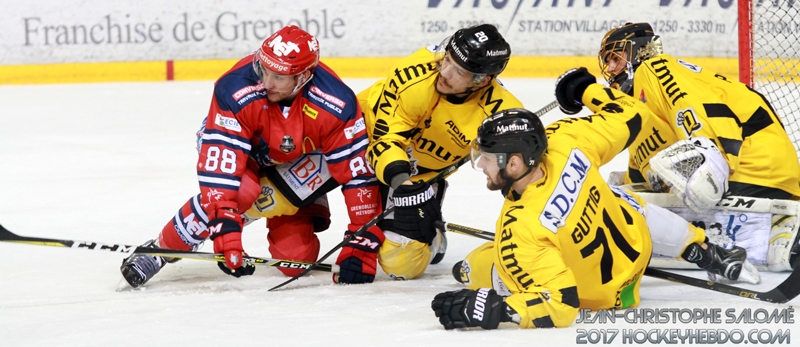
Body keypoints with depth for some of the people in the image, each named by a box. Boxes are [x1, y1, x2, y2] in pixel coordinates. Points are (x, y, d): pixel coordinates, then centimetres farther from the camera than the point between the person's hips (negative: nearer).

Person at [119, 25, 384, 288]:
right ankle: (162, 247, -19)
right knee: (243, 191, -37)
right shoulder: (235, 91, -37)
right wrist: (225, 232, -45)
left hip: (300, 158, 2)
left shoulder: (336, 106, -33)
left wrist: (363, 244, -30)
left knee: (296, 262, -12)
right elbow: (219, 165, -39)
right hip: (245, 147, -2)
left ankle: (311, 206, 20)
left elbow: (358, 172, -29)